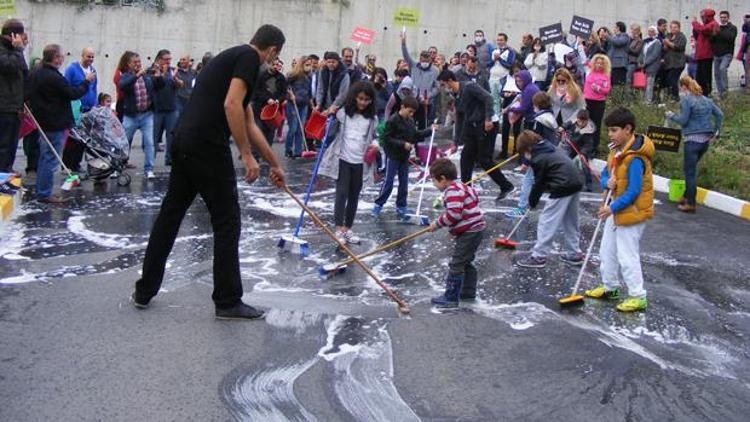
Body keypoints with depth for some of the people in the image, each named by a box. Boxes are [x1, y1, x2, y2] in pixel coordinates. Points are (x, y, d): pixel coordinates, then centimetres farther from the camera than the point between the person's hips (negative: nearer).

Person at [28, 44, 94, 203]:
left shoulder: (37, 74, 9)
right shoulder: (54, 78, -21)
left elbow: (30, 96, 18)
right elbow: (73, 94, -16)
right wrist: (86, 82, -3)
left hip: (43, 122, 10)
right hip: (56, 124, -10)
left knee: (45, 158, 17)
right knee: (51, 159, -4)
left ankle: (41, 192, 23)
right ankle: (45, 194, -2)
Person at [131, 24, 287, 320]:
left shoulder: (233, 57, 25)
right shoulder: (249, 58, -4)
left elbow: (249, 125, 29)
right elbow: (231, 105, -19)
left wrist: (274, 164, 35)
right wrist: (247, 157, -14)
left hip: (183, 141, 9)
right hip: (207, 146, -9)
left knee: (169, 215, 16)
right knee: (227, 222, 1)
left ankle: (144, 292, 25)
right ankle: (228, 302, 9)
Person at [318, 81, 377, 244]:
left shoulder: (372, 119, 5)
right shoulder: (343, 113, -2)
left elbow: (374, 137, 15)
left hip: (360, 162, 3)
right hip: (342, 159, -3)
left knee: (354, 196, 9)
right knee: (342, 193, -8)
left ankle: (348, 229, 19)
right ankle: (339, 229, -6)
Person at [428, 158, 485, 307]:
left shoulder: (452, 191, -19)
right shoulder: (461, 186, 14)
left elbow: (454, 213, -29)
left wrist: (438, 223, -15)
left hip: (469, 232, -11)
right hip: (476, 229, 11)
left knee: (456, 264, -6)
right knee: (466, 262, 21)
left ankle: (450, 298, -2)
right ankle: (468, 293, 30)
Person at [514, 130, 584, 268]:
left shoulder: (538, 159, -8)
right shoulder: (551, 148, 17)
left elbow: (538, 184, -1)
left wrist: (532, 202, 13)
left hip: (563, 188, -9)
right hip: (576, 183, 9)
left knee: (546, 222, -1)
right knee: (570, 222, 21)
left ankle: (538, 257, 1)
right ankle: (574, 253, 29)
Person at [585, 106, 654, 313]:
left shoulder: (635, 158, -26)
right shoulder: (616, 150, 3)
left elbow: (633, 191, -26)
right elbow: (605, 175, 10)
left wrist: (612, 208, -22)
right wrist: (607, 182, -13)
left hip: (632, 212, -10)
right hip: (617, 209, 10)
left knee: (627, 255, -4)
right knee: (607, 251, 18)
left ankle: (638, 297, 7)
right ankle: (610, 287, 33)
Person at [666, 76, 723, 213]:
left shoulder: (686, 100, -10)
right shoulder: (705, 99, 12)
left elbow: (683, 120, -13)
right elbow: (719, 114, 12)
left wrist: (671, 115, 5)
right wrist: (716, 132, 17)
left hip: (692, 139, -8)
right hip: (706, 139, 8)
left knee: (690, 172, -1)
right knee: (689, 168, 22)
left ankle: (690, 204, 1)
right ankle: (687, 196, 30)